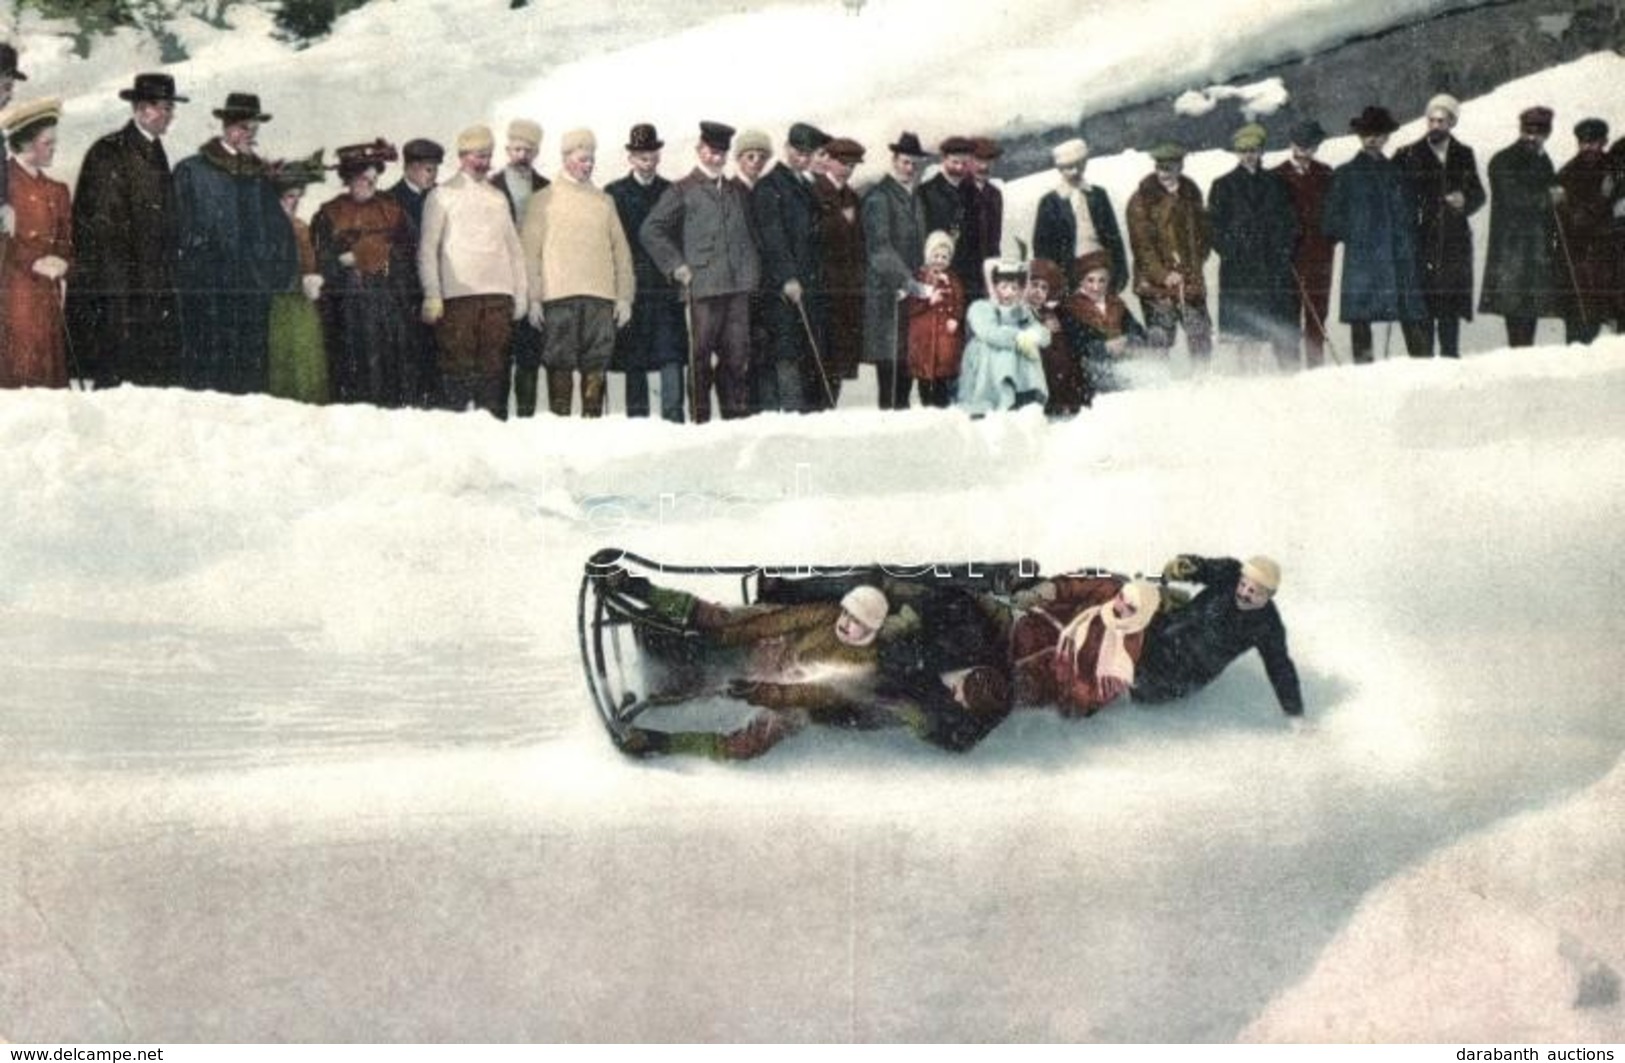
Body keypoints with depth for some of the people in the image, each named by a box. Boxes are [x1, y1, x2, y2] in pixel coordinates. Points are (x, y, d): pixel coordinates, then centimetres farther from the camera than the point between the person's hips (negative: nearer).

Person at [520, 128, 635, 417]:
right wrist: (533, 297, -6)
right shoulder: (544, 200, 8)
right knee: (560, 363, -5)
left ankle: (593, 416, 4)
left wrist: (624, 295, 6)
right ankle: (559, 417, -2)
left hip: (601, 295, 3)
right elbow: (530, 251, 3)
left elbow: (620, 249, 15)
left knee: (597, 363, 0)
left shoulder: (604, 201, 17)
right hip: (560, 295, -3)